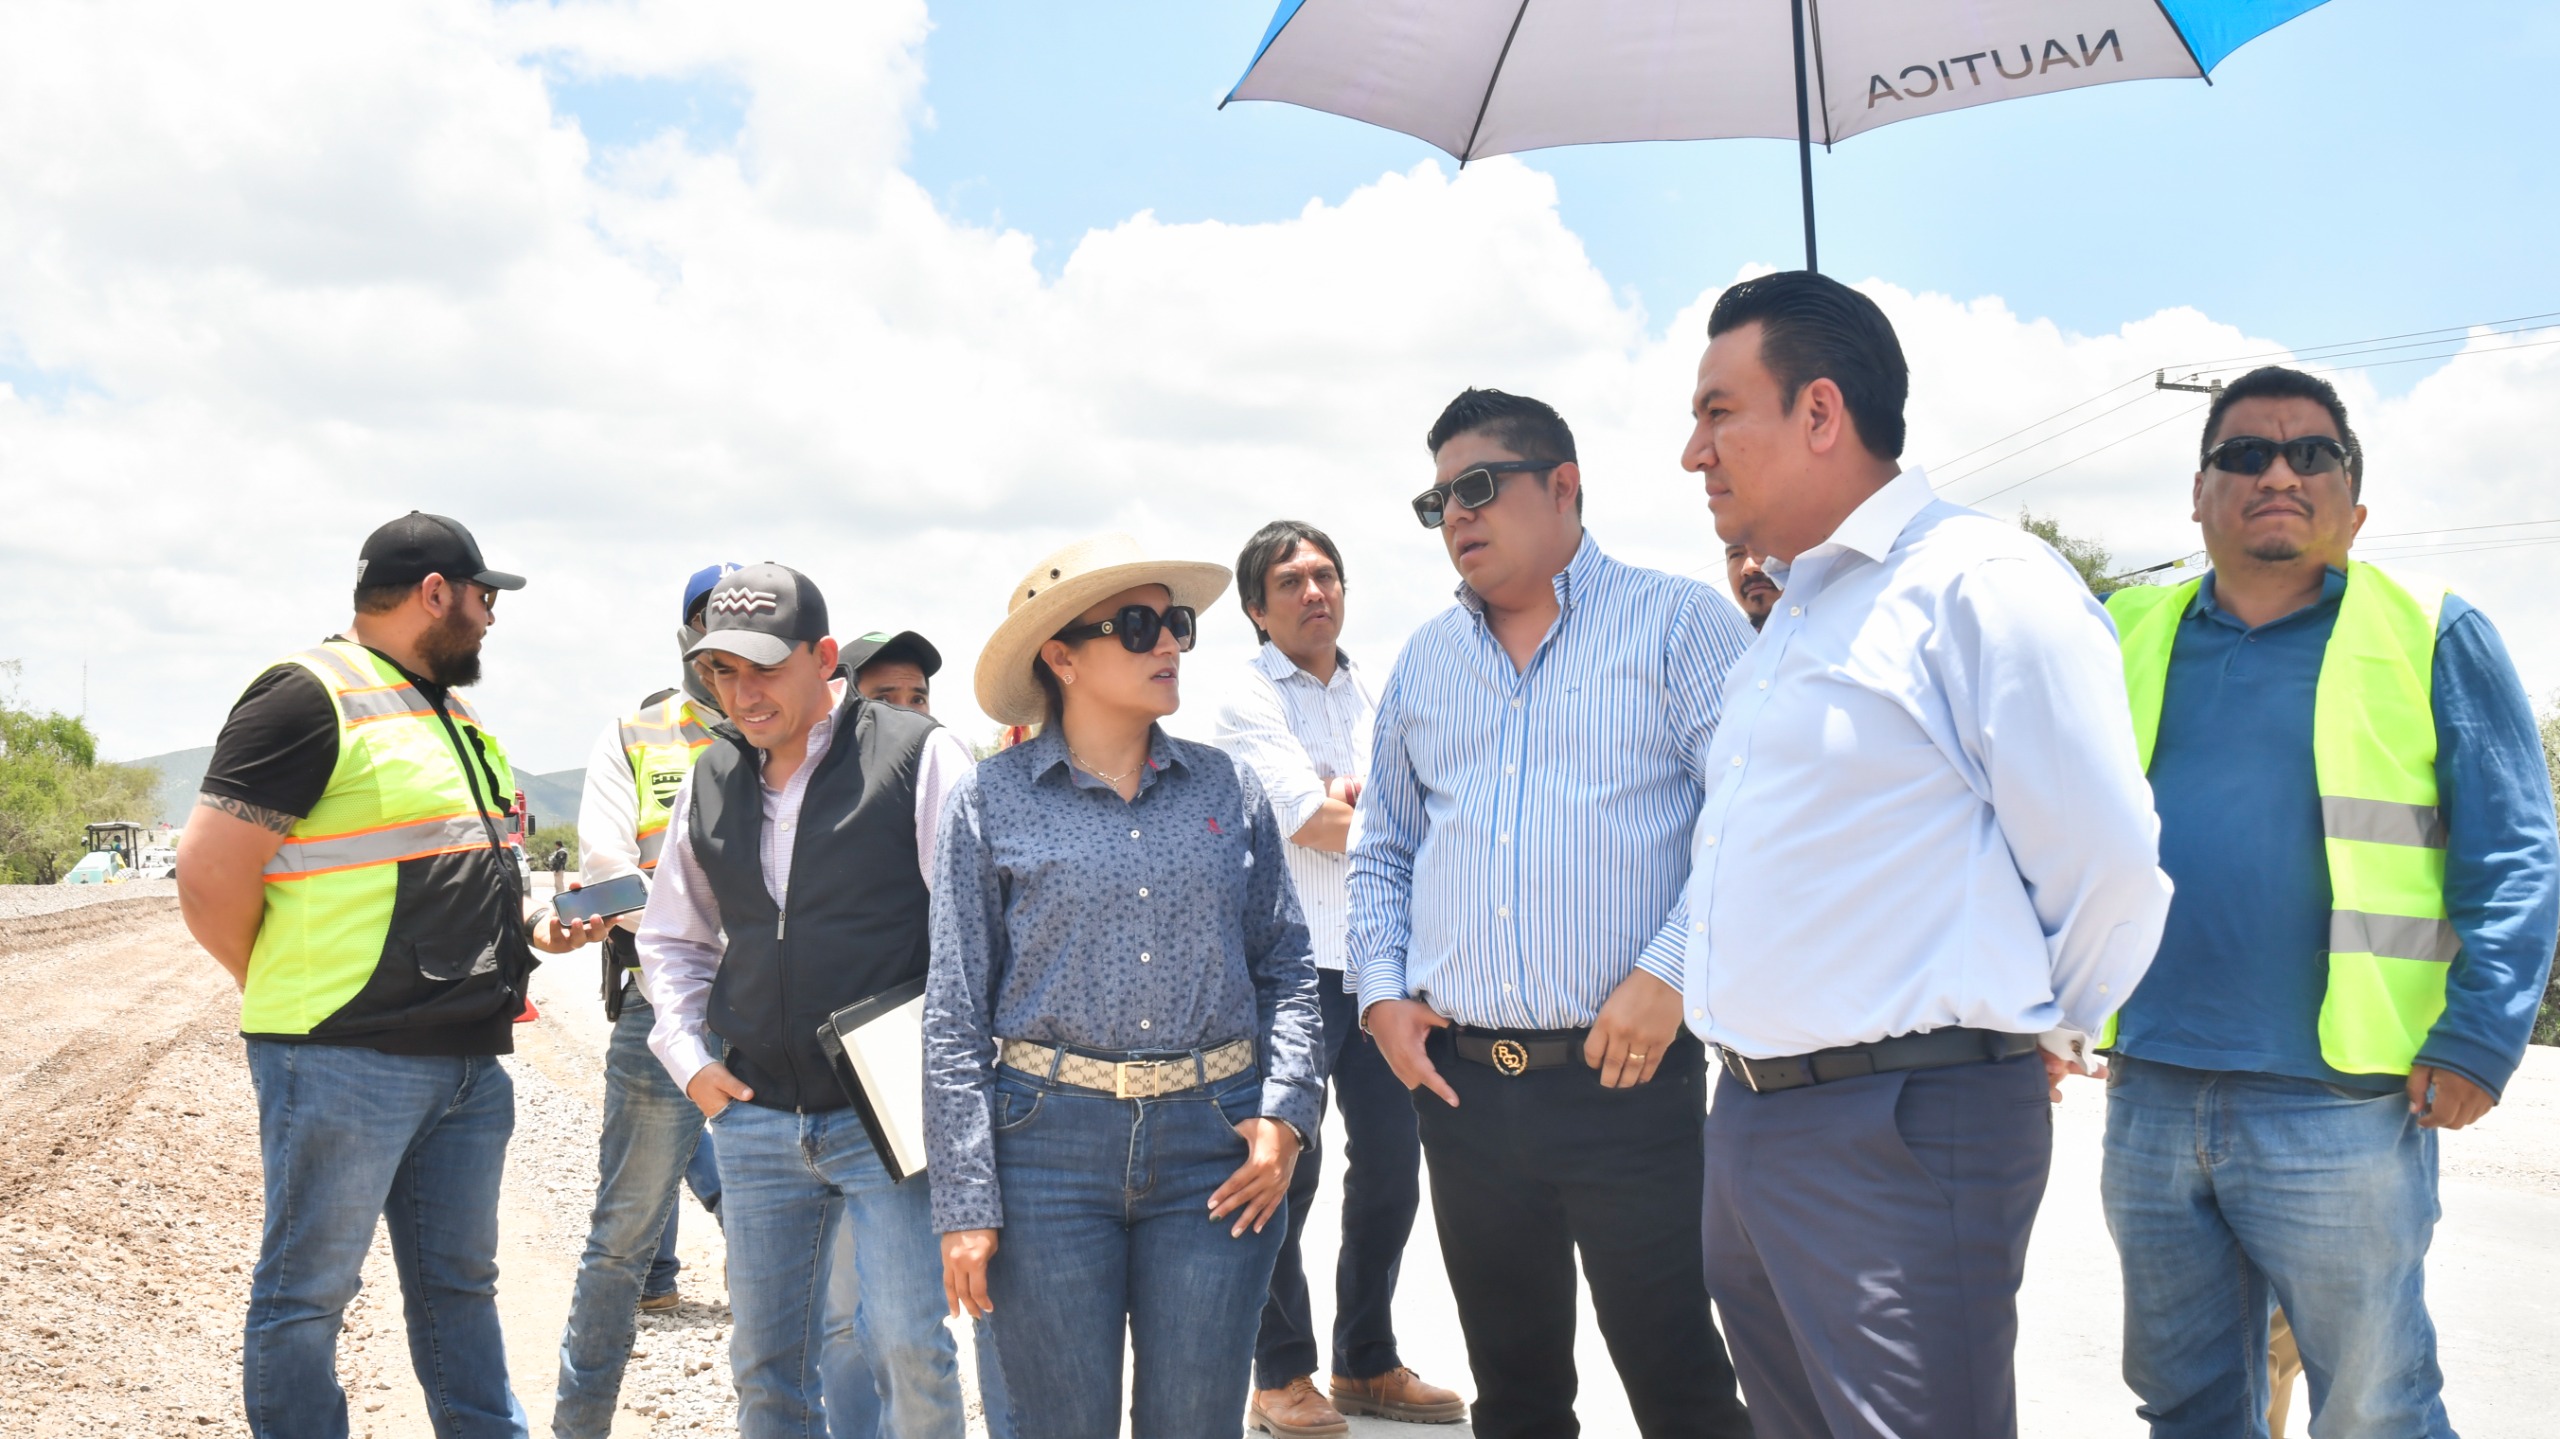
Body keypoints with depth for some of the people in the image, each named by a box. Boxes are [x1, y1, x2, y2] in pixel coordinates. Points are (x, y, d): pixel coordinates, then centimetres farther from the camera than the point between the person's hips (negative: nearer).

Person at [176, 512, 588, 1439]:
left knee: (460, 1286, 16)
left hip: (469, 1064, 9)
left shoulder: (449, 713, 18)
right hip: (344, 1064, -9)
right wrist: (297, 1003, -4)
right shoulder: (311, 696, -11)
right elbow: (209, 881, -15)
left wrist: (531, 929, 10)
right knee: (307, 1293, 4)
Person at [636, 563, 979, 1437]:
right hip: (754, 1116, 5)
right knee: (764, 1363, 12)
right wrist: (689, 1060, 9)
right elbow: (672, 939, 21)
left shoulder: (917, 757, -7)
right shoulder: (709, 781, 9)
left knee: (910, 1348, -11)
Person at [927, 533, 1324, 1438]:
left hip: (1215, 1151, 2)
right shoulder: (993, 802, -1)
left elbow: (1287, 966, 12)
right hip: (1049, 1148, -2)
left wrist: (1285, 1112, -3)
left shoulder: (1230, 788, 7)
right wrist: (965, 1205, -5)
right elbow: (954, 1015, -1)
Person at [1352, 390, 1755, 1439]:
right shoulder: (1422, 663, 16)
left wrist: (1667, 975, -17)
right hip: (1460, 1084, 5)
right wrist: (1381, 990, 6)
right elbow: (1381, 851, 21)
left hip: (1627, 1077, -5)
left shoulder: (1678, 625, 0)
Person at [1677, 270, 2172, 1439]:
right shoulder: (1788, 619, 17)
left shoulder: (1980, 584, -13)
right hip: (1749, 1123, 9)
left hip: (1902, 1134, -9)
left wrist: (2037, 1034, -1)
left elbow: (2109, 863, -15)